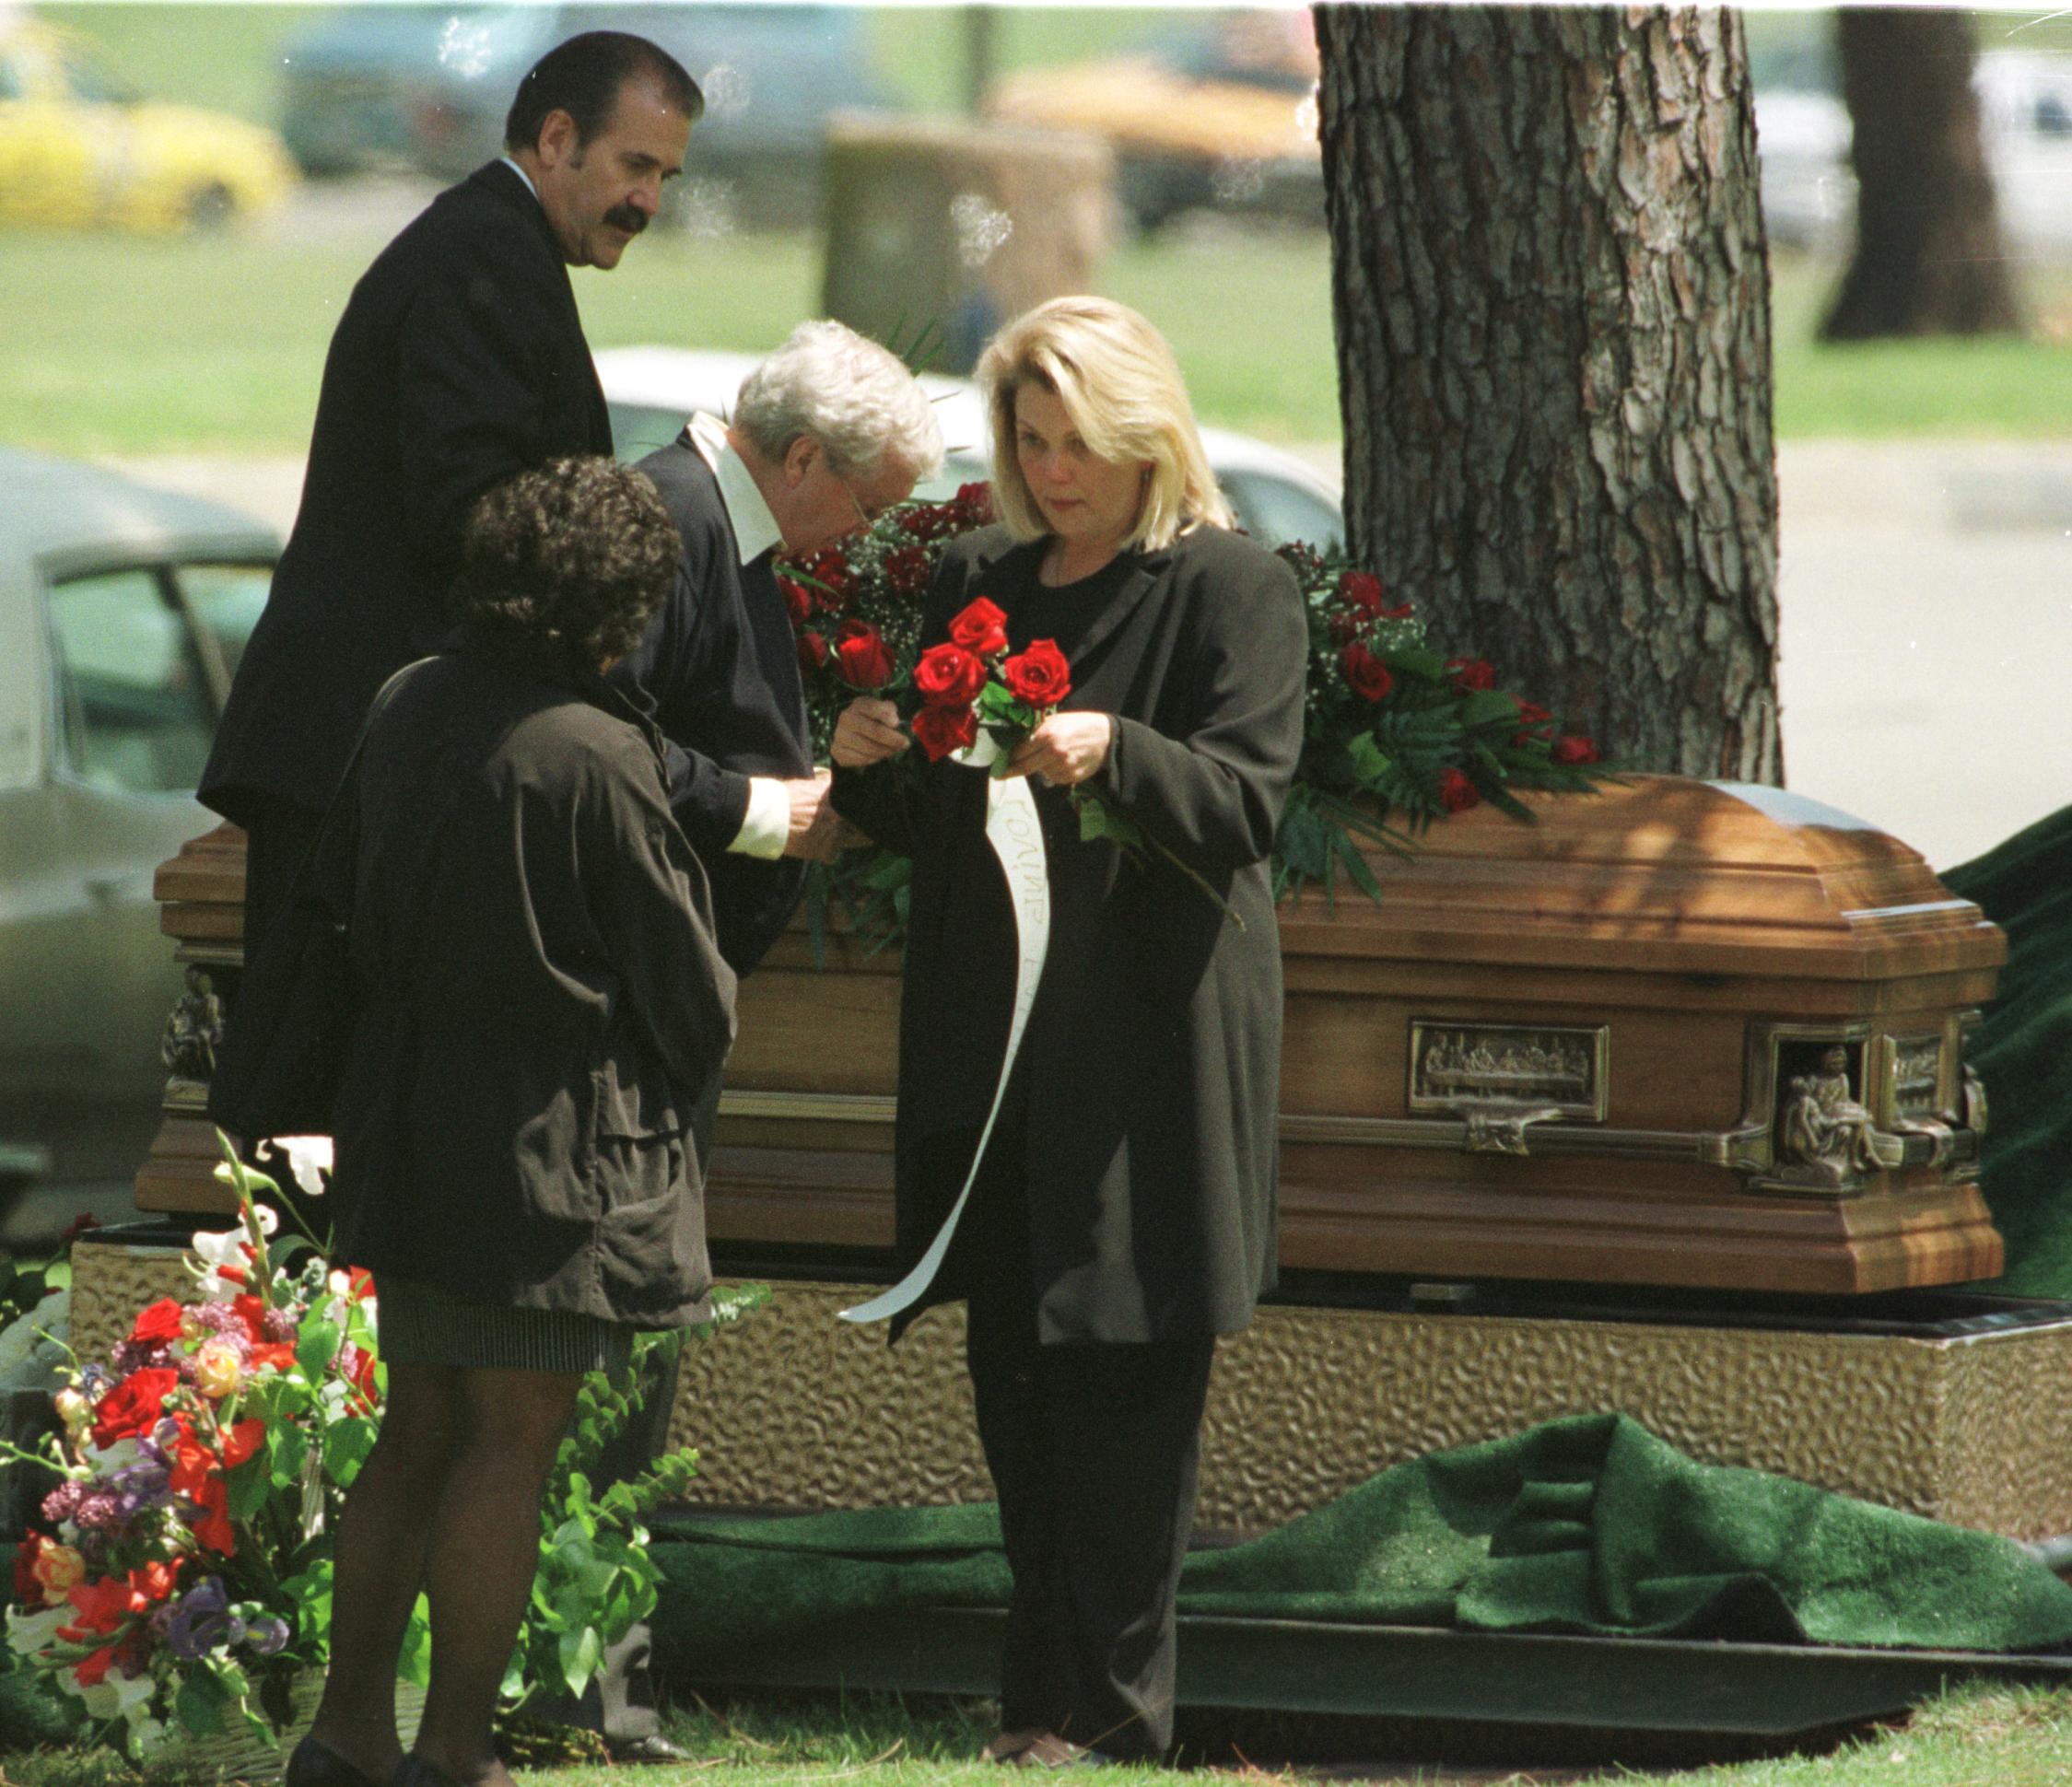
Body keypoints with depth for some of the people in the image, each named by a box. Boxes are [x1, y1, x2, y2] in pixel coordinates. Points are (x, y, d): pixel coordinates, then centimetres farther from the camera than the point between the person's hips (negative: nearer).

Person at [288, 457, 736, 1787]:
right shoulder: (595, 759, -20)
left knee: (420, 1428, 16)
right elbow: (687, 981, -11)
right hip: (553, 1149, -7)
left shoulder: (410, 714, 1)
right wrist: (698, 1043, 10)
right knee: (511, 1441, 1)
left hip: (409, 1118, 7)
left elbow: (355, 904, 13)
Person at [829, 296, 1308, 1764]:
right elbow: (930, 821, 20)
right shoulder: (978, 587, 15)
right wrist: (869, 763, -2)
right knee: (1012, 1366, 5)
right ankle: (1050, 1686, 12)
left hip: (1154, 1040, -6)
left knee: (1128, 1368, -6)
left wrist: (1114, 754, -27)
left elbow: (1249, 802, -11)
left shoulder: (1233, 590, -2)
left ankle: (1105, 1700, -2)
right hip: (994, 1029, 6)